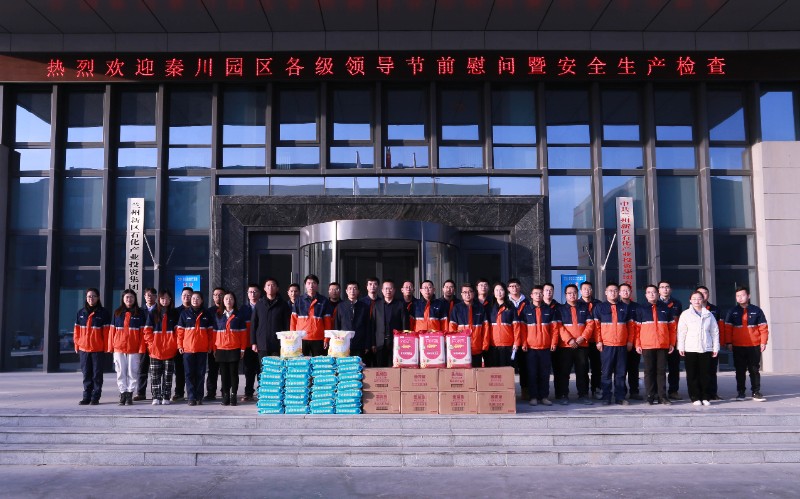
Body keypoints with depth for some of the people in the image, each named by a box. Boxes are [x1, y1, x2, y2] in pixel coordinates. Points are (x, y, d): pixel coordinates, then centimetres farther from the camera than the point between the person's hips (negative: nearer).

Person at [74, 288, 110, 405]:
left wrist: (106, 346, -8)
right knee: (86, 374, 8)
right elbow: (77, 330, 11)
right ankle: (86, 397, 15)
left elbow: (106, 331, -4)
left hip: (98, 348, -3)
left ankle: (95, 397, 8)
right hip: (83, 348, 3)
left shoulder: (103, 313, -2)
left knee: (97, 374, 2)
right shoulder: (81, 313, 9)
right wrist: (77, 344, 6)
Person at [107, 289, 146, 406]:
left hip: (134, 348, -2)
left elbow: (143, 332, 0)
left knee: (133, 372, -1)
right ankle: (123, 394, 10)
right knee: (120, 372, 4)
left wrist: (141, 348, -7)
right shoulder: (117, 313, 9)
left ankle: (130, 395, 6)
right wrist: (110, 347, 2)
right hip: (119, 348, 2)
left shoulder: (140, 313, 3)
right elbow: (112, 330, 9)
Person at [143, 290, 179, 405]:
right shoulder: (153, 313, 6)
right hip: (155, 350, 0)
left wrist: (176, 344, -4)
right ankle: (156, 397, 6)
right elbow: (147, 331, 4)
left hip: (170, 349, 0)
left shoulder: (174, 314, 7)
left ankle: (166, 397, 6)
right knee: (155, 375, 1)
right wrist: (151, 343, -6)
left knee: (168, 374, 2)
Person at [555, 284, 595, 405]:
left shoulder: (584, 308, 12)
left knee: (582, 371, 5)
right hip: (565, 345, -2)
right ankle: (563, 395, 6)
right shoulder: (560, 309, 6)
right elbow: (559, 327, -4)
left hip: (582, 345, 2)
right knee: (564, 372, 0)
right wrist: (569, 340, -15)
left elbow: (590, 324, 4)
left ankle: (583, 395, 12)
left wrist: (583, 337, -10)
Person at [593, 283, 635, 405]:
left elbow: (630, 325, 13)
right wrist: (598, 341, -6)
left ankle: (620, 397, 11)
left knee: (621, 373, 5)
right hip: (606, 345, -2)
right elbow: (596, 326, 2)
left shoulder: (625, 308, 12)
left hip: (622, 345, 2)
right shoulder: (600, 308, 5)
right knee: (606, 373, 1)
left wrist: (630, 341, 4)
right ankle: (606, 398, 6)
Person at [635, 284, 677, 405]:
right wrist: (637, 344, -3)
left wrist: (672, 343, 6)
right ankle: (650, 396, 6)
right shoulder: (641, 309, 6)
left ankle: (662, 396, 8)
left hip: (663, 345, 1)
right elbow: (637, 327, 3)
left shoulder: (665, 308, 9)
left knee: (661, 370, 4)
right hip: (647, 345, -1)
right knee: (649, 371, 2)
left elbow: (672, 326, 11)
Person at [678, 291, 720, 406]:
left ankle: (705, 397, 10)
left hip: (706, 348, 1)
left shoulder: (709, 315, 11)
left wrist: (716, 347, 6)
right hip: (690, 349, -1)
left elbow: (715, 331, 12)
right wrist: (681, 347, -4)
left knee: (705, 374, 2)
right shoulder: (685, 314, 6)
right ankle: (695, 398, 6)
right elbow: (681, 332, 3)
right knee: (692, 374, 0)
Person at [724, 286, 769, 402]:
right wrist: (729, 342, -3)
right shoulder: (732, 312, 6)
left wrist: (763, 342, -5)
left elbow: (763, 327, 2)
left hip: (754, 346, -1)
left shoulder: (756, 310, 3)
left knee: (754, 370, 4)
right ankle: (740, 392, 13)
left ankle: (756, 392, 10)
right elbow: (728, 328, 4)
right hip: (738, 347, 1)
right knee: (740, 371, 7)